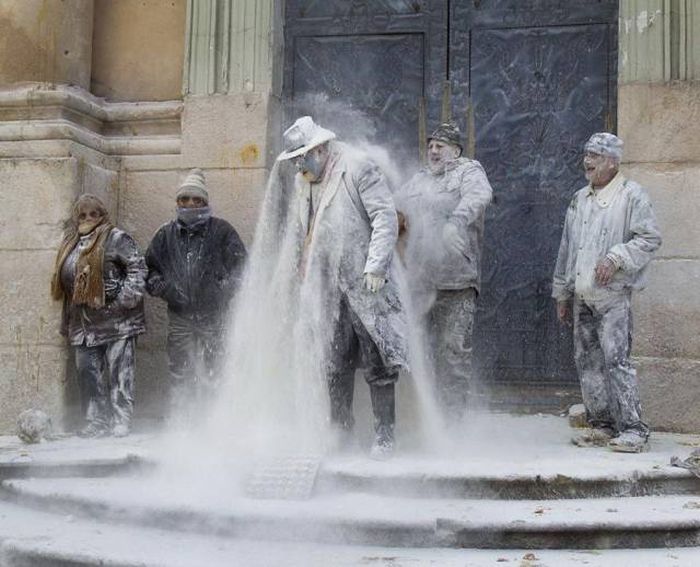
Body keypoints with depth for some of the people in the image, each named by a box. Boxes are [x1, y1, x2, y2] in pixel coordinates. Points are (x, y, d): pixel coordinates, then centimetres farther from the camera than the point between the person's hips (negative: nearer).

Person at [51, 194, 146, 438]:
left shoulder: (116, 239, -5)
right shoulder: (71, 244, 16)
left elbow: (137, 265, -11)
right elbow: (65, 282, 22)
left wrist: (128, 296, -19)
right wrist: (69, 321, 17)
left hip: (116, 320, -7)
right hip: (84, 323, 7)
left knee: (119, 371, -4)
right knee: (88, 373, 7)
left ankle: (121, 421, 1)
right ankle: (97, 421, 15)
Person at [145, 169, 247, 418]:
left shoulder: (221, 231, 3)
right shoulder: (166, 234, 11)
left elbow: (241, 266, 4)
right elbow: (149, 267, 18)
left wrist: (223, 291, -7)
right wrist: (162, 288, 1)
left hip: (213, 315, -2)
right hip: (179, 315, 2)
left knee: (212, 372, 1)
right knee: (180, 373, 4)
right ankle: (180, 422, 10)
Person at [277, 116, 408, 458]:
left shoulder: (358, 167, -6)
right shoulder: (305, 181, 16)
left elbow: (386, 217, -11)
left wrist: (376, 266, -17)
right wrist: (307, 272, 14)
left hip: (364, 284, -6)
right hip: (328, 286, 7)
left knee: (376, 363, -3)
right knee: (335, 365, 8)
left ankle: (384, 436, 5)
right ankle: (340, 432, 19)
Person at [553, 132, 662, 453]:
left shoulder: (631, 195, -2)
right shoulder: (579, 199, 18)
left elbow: (650, 238, -7)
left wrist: (615, 258, -19)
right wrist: (562, 294, 20)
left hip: (613, 296, -7)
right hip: (582, 297, 7)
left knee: (615, 358, -13)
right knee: (587, 361, 8)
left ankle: (633, 429, -7)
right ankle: (602, 424, 18)